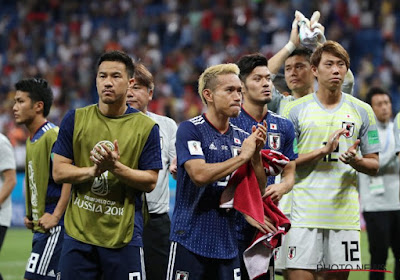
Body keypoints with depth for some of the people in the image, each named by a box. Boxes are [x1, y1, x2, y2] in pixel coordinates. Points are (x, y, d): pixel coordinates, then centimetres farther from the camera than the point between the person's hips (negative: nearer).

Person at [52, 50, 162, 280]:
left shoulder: (146, 127, 0)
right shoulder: (76, 119, 5)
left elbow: (150, 182, -2)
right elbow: (59, 171, 3)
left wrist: (116, 167, -18)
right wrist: (93, 170, -14)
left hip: (124, 236, -2)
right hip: (78, 233, 2)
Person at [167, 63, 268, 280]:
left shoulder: (241, 136, 11)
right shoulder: (190, 130, -7)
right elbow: (199, 175, -21)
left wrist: (256, 154, -6)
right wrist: (243, 156, -13)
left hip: (227, 244, 6)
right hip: (190, 240, -6)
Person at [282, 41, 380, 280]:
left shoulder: (362, 111, 9)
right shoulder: (295, 110, 3)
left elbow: (374, 166, 12)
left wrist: (354, 160, -11)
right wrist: (324, 150, -12)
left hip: (345, 213, 2)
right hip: (305, 213, -2)